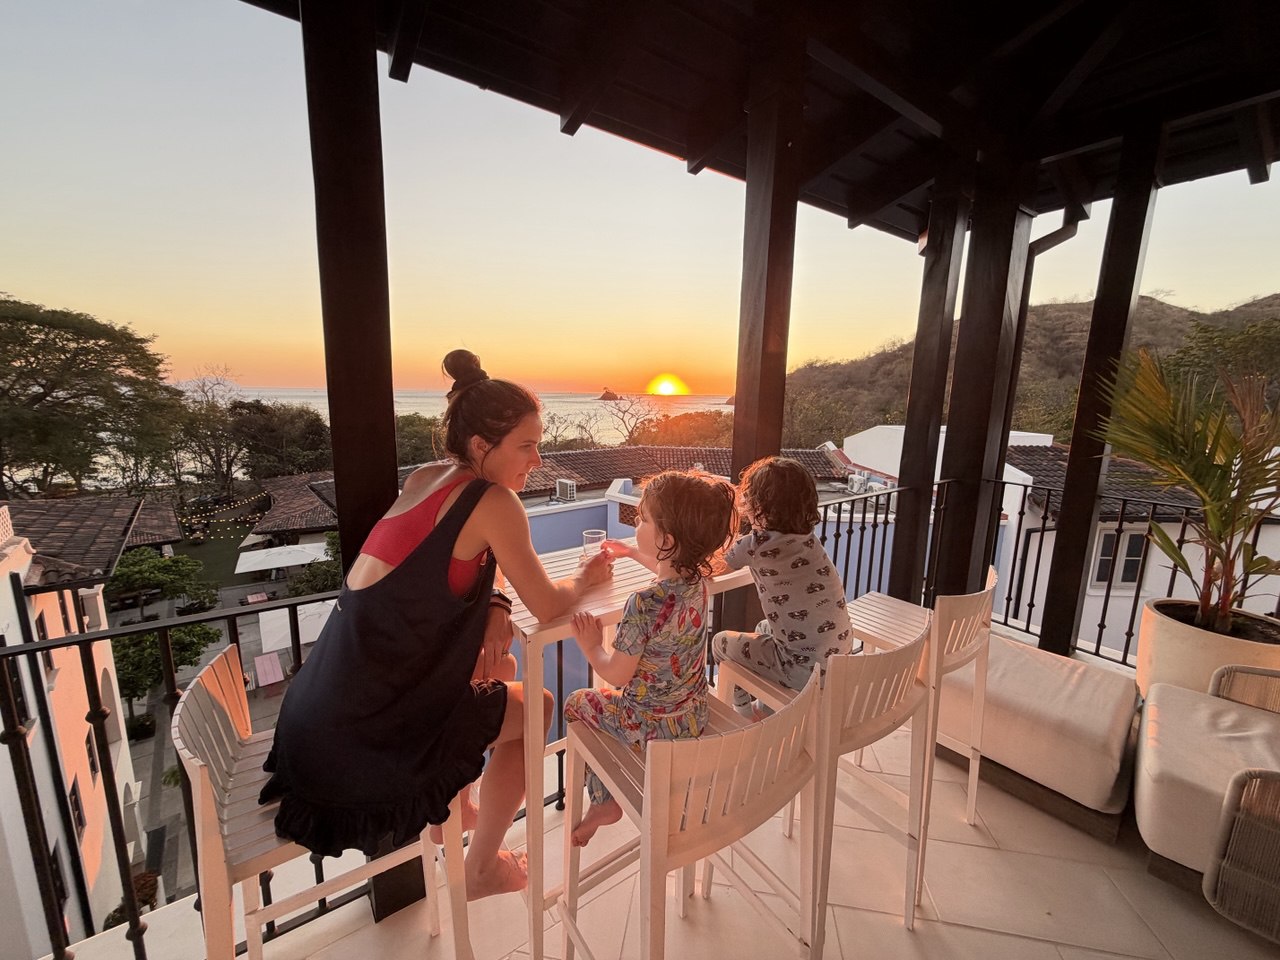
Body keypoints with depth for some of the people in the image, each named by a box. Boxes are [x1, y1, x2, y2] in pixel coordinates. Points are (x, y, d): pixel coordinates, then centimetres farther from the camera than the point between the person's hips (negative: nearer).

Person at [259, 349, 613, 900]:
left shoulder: (425, 479, 3)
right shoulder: (494, 502, -21)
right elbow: (548, 607, -14)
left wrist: (494, 610, -6)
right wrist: (585, 578, 5)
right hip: (365, 727, -7)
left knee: (500, 668, 23)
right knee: (536, 708, 9)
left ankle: (454, 810, 42)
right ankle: (481, 870, 28)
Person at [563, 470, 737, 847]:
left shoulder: (644, 605, -34)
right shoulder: (697, 580, -11)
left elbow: (616, 674, -21)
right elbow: (673, 570, 16)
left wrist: (590, 645, -3)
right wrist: (633, 552, 26)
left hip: (654, 728, -7)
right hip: (695, 716, 7)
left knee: (575, 705, 18)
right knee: (602, 701, 29)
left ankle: (604, 802, 29)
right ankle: (607, 797, 39)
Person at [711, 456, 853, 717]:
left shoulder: (756, 544, -23)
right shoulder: (807, 538, -1)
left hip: (806, 672, -7)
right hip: (837, 660, 7)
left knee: (721, 642, 13)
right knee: (764, 629, 31)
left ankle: (743, 711, 34)